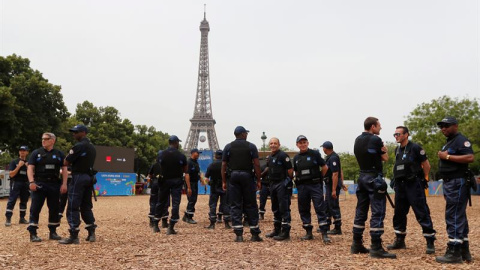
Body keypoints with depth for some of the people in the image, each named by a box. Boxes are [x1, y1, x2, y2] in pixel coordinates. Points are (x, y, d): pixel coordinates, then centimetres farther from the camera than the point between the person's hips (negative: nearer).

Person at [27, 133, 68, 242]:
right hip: (39, 184, -2)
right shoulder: (36, 153, 5)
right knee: (35, 208, -5)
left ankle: (53, 232, 18)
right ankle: (33, 234, -2)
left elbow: (64, 169, 8)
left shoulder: (59, 154, 9)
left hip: (54, 185, 2)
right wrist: (31, 182, -15)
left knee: (54, 209, 8)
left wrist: (64, 184, -3)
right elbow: (30, 168, -1)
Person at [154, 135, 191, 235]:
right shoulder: (181, 156, -4)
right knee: (175, 203, 0)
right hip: (177, 181, -2)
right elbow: (186, 173, -4)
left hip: (164, 181, 2)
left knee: (161, 202, 14)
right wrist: (188, 187, -4)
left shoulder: (161, 155, 0)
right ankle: (171, 228, -4)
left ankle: (155, 224, 22)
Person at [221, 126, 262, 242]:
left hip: (233, 176, 1)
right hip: (247, 176, -1)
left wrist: (224, 181, 6)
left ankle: (239, 235, 0)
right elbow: (256, 164, -6)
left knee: (235, 206, 3)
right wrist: (258, 180, -1)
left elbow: (223, 165, 2)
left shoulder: (228, 147, 6)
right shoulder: (251, 146, 1)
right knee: (251, 205, 5)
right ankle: (255, 234, 7)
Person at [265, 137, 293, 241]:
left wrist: (288, 181, -7)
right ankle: (277, 230, 25)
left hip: (282, 184, -9)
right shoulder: (270, 157, 15)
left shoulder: (283, 155, -12)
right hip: (273, 184, 9)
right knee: (275, 208, 15)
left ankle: (285, 232, -5)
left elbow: (290, 170, -13)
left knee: (284, 208, -7)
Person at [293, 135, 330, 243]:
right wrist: (298, 181, 7)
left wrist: (318, 178, 8)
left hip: (315, 185, -5)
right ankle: (308, 232, 18)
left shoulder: (315, 154, -2)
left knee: (320, 208, -7)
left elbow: (325, 167, 3)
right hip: (302, 187, 5)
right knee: (304, 210, 8)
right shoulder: (296, 158, 11)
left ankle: (324, 234, -8)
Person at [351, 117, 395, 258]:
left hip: (362, 177, 8)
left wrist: (380, 151, 8)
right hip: (374, 178, -8)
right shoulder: (375, 139, -12)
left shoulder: (358, 140, 11)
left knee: (361, 211, 11)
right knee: (378, 212, -7)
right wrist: (384, 150, 12)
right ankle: (376, 248, -10)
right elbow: (385, 158, -4)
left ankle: (357, 244, 16)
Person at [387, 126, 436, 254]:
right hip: (400, 185, 8)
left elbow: (426, 165, -4)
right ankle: (400, 241, 21)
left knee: (422, 214, -7)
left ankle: (430, 243, 0)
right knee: (399, 213, 11)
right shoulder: (397, 150, 13)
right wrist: (396, 179, 15)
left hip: (414, 185, -7)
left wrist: (423, 179, 1)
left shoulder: (415, 148, -8)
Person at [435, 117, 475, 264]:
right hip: (449, 183, 11)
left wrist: (447, 157, -21)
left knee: (454, 216, -11)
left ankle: (454, 253, -9)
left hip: (457, 183, -11)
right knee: (459, 216, 14)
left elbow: (470, 157, -24)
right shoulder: (448, 142, 21)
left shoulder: (461, 140, -10)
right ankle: (464, 251, 22)